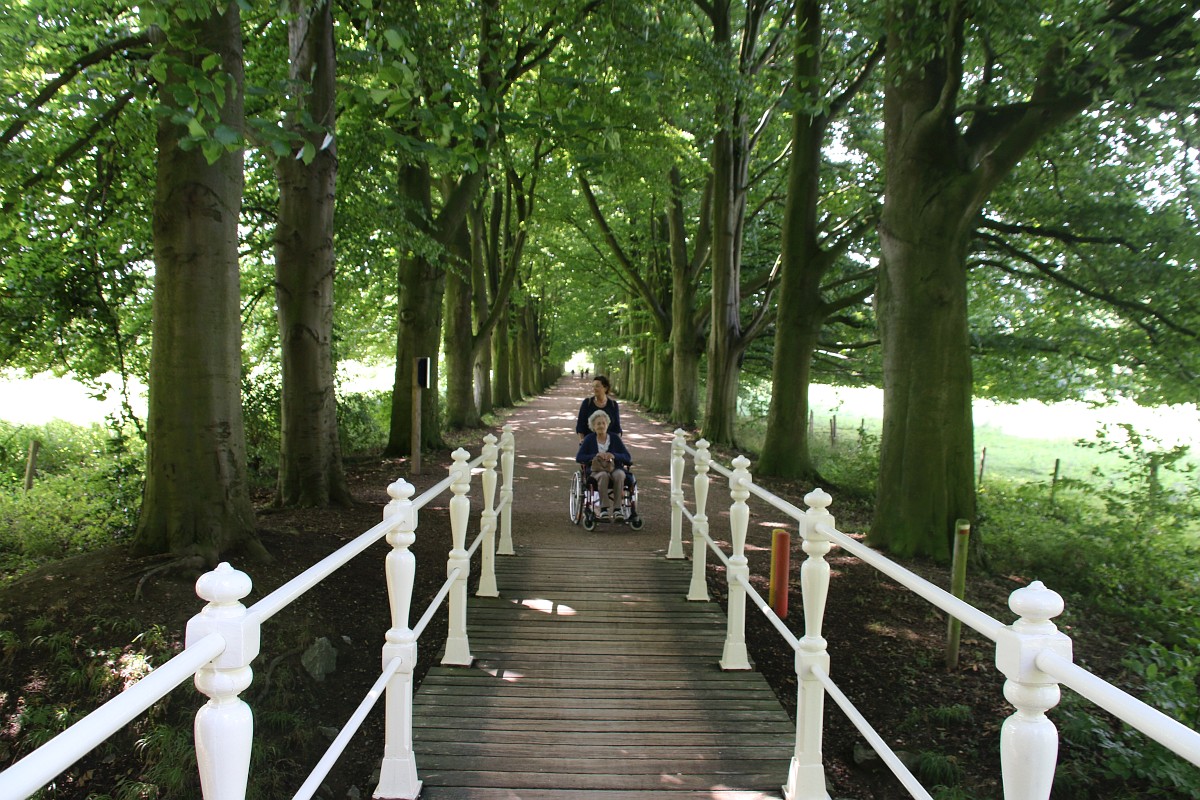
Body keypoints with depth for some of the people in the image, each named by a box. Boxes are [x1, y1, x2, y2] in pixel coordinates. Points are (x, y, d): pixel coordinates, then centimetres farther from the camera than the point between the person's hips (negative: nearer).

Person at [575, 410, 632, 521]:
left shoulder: (615, 438, 7)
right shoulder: (589, 439, 8)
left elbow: (628, 458, 1)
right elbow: (578, 457, -1)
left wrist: (614, 456, -19)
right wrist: (595, 457, -17)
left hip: (615, 469, 1)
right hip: (597, 471, -1)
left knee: (619, 474, -35)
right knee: (603, 475, -37)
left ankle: (619, 508, -32)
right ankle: (605, 508, -34)